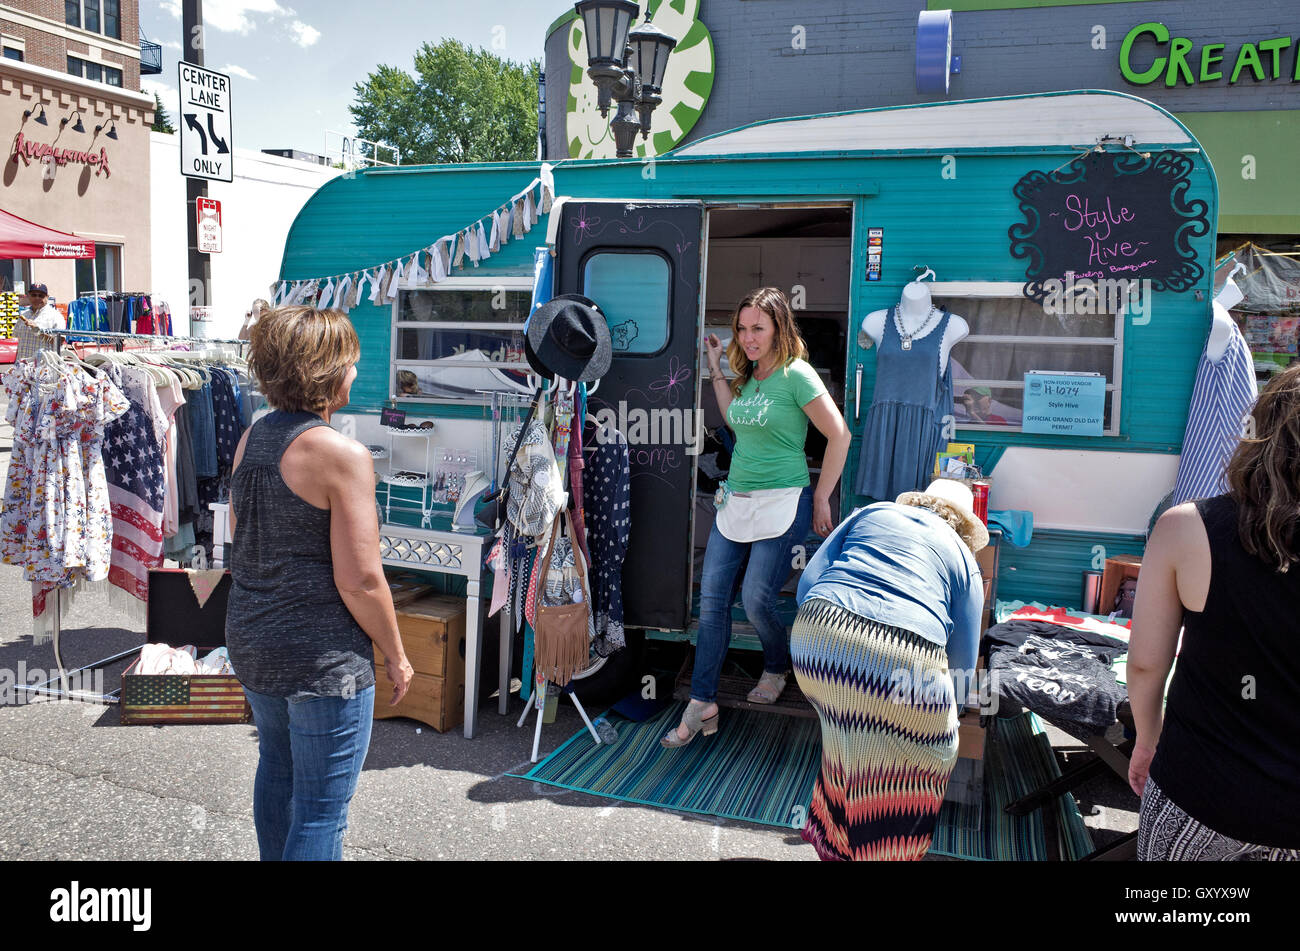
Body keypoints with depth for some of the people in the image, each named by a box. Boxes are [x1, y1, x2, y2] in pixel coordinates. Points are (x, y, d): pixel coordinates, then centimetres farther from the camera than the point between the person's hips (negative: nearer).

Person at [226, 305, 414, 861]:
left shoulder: (251, 439, 5)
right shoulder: (343, 454, -20)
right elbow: (359, 580, -20)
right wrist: (395, 655, -7)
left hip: (250, 640, 9)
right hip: (323, 654, -8)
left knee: (276, 767, 27)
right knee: (322, 806, 4)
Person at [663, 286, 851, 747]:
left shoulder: (796, 375, -11)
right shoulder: (747, 376, 11)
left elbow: (839, 435, -9)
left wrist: (820, 497, -6)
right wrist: (717, 370, 20)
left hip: (782, 503, -7)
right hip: (735, 500, 7)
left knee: (756, 599, -6)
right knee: (712, 599, 1)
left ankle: (777, 668, 27)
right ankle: (702, 706, 8)